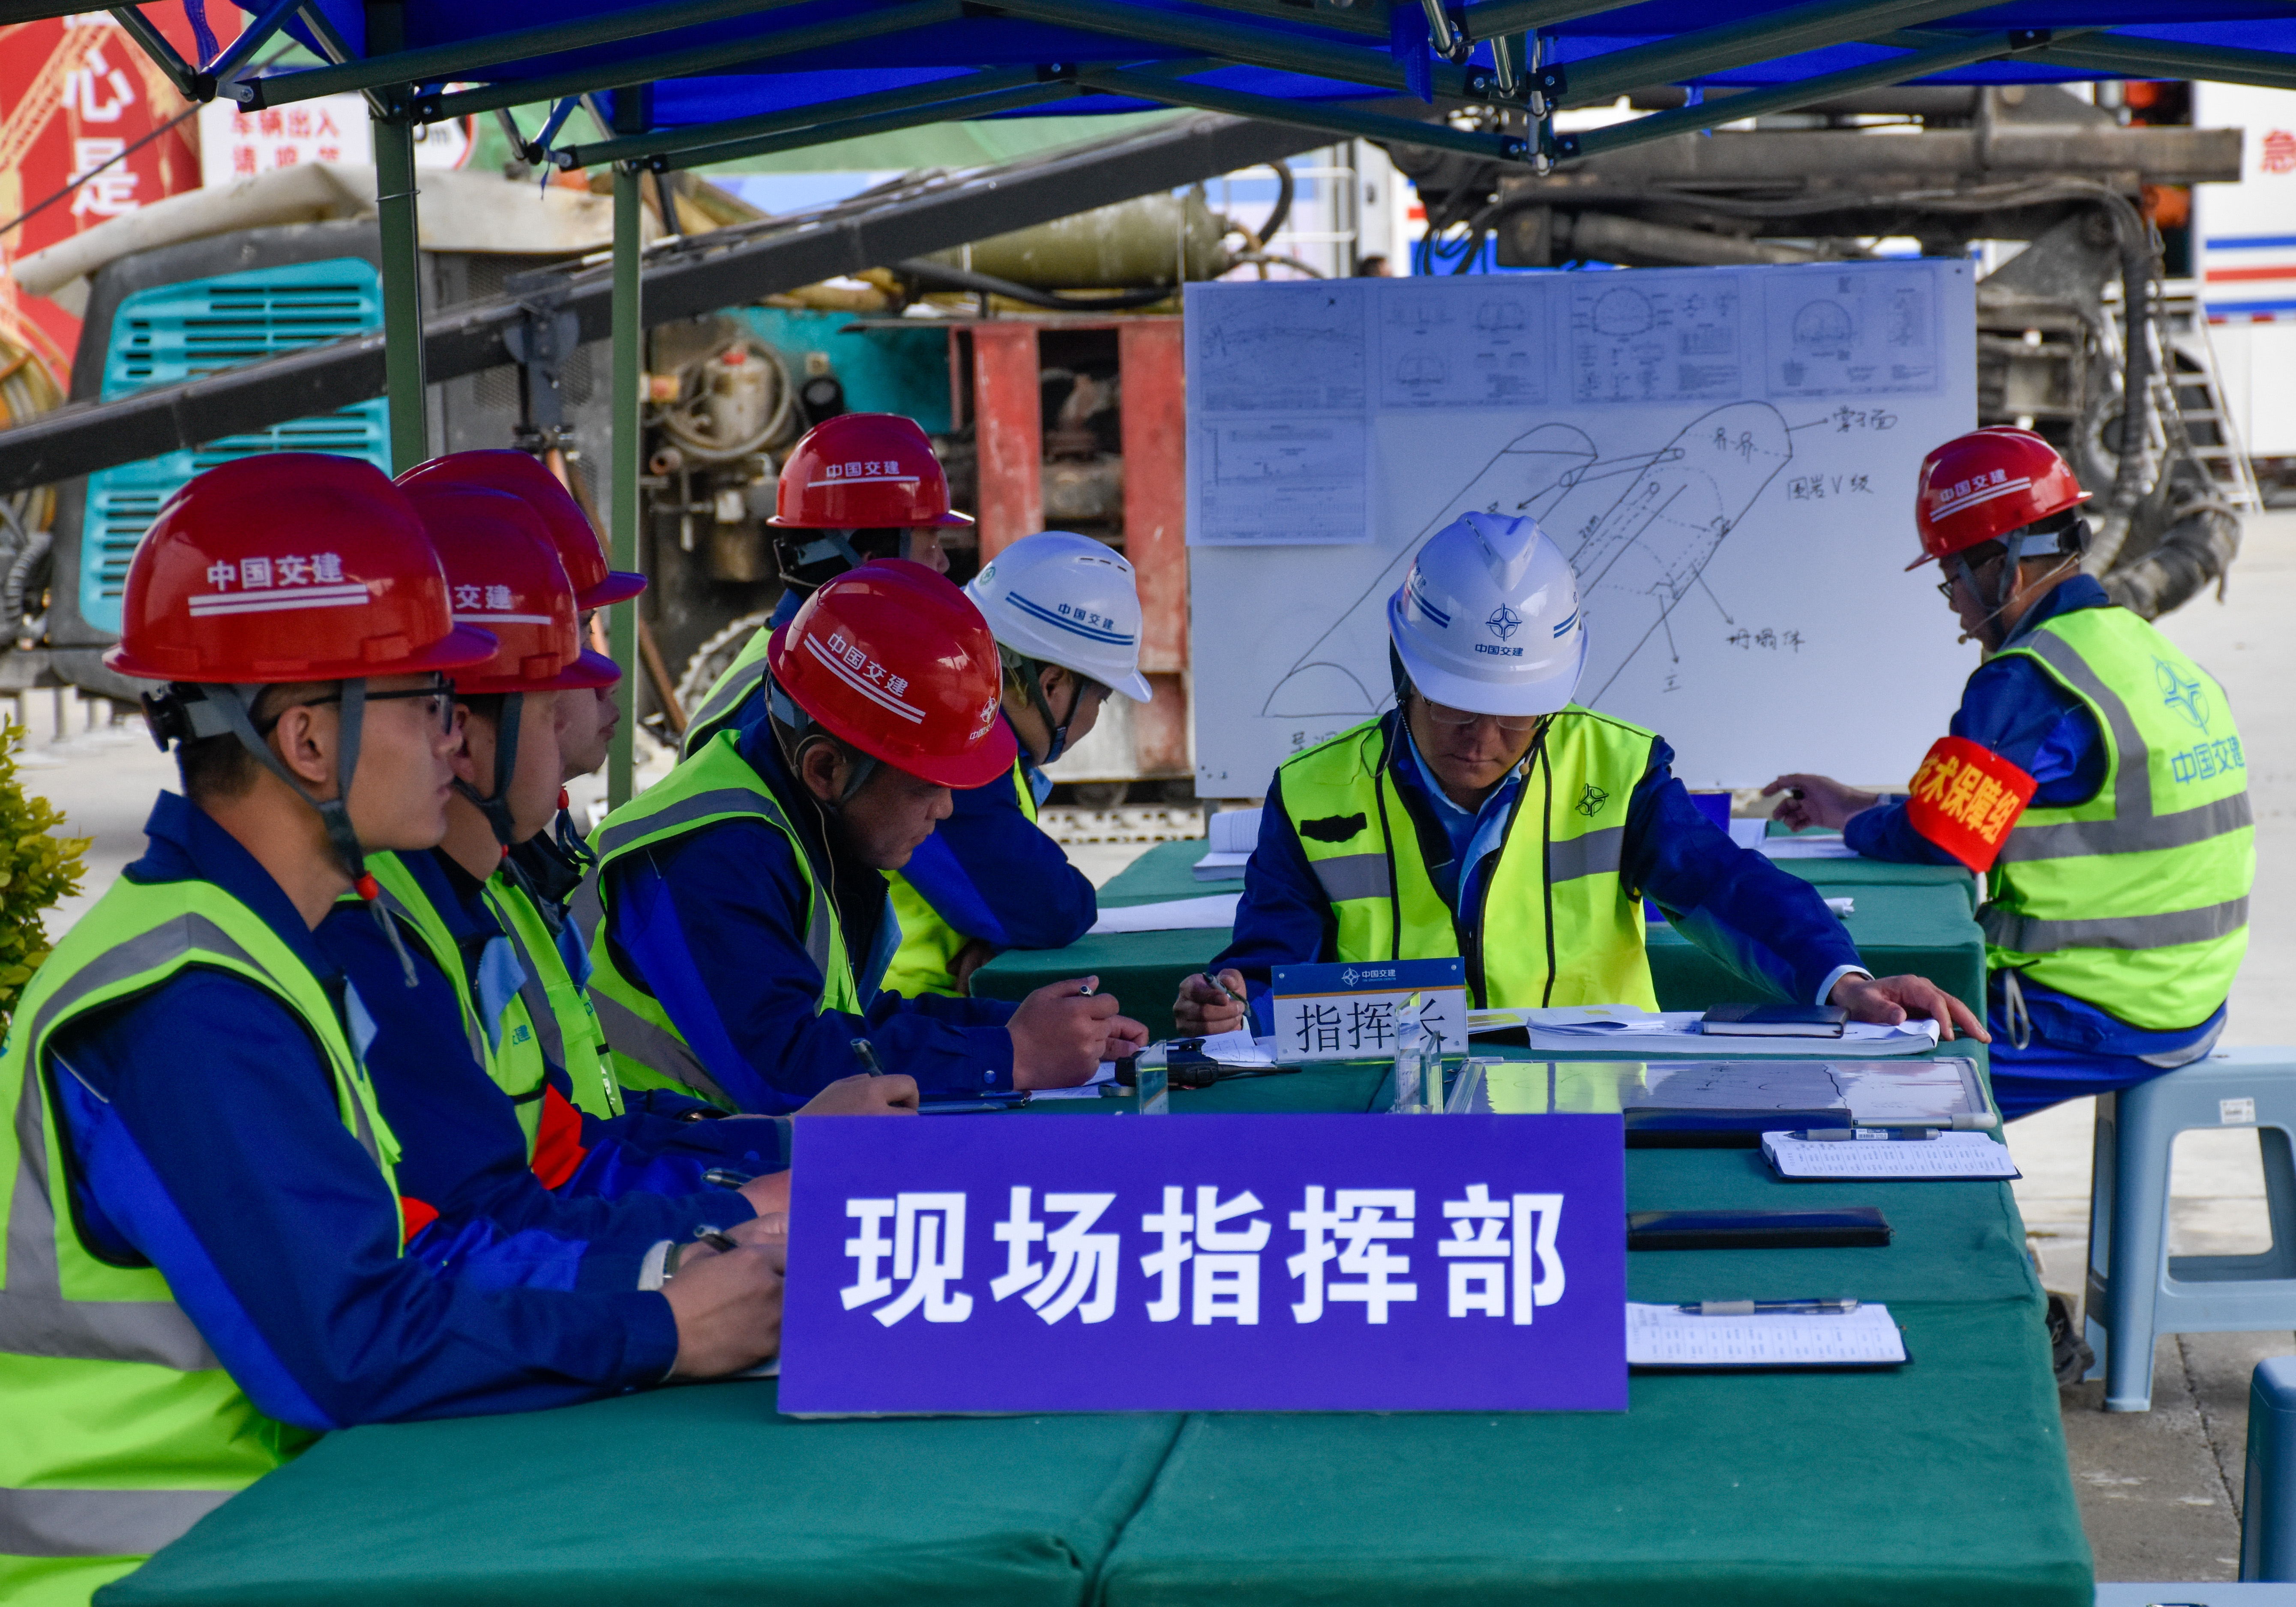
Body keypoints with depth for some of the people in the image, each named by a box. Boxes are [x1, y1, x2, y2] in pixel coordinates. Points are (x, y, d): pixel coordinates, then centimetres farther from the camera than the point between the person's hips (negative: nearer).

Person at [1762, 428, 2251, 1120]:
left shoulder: (2027, 684, -19)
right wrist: (1861, 803, 18)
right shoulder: (2150, 651, 12)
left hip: (2099, 1025, -10)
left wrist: (1853, 823, 2)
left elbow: (1931, 843, -19)